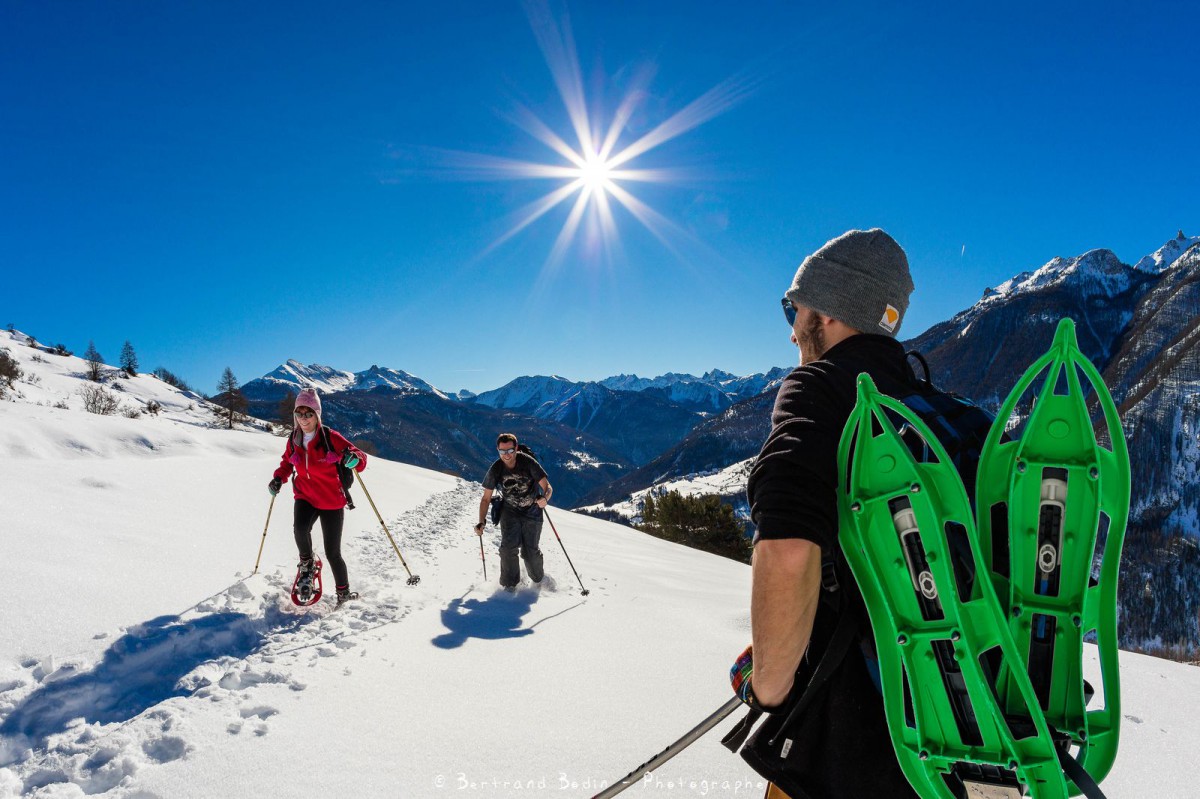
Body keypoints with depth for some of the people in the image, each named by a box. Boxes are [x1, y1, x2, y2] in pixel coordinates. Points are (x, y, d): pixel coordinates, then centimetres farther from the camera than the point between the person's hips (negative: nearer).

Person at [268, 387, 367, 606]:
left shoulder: (331, 437, -13)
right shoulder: (294, 440, -1)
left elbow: (359, 457, -12)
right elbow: (287, 462, 19)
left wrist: (354, 458, -36)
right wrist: (279, 478, 0)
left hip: (332, 500, -2)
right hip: (306, 497, 3)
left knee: (332, 553, 0)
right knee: (300, 527, -31)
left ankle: (344, 593, 24)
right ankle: (307, 565, -1)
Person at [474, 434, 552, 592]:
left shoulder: (528, 463, -22)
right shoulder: (495, 470, -15)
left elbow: (547, 487, -23)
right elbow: (486, 498, -7)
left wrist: (545, 498, -46)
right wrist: (481, 522, -19)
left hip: (532, 512, -1)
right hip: (510, 512, 1)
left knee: (530, 551, -4)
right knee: (508, 547, -17)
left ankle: (538, 579, 25)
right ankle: (509, 584, 2)